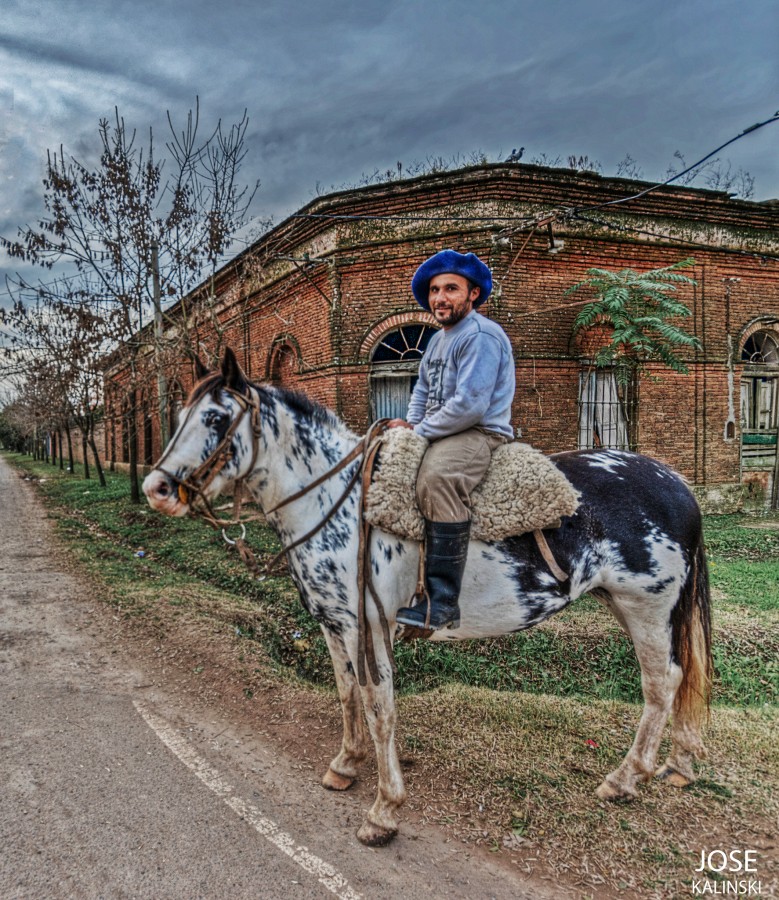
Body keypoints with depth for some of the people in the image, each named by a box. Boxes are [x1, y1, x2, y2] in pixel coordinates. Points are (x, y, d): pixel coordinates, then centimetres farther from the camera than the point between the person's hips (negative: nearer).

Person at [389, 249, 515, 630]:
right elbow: (422, 390, 23)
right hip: (440, 433, 11)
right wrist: (411, 424, 2)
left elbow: (469, 406, -23)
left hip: (481, 433, -11)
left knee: (437, 477, -39)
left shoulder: (480, 336, -14)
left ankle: (442, 605, -36)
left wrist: (418, 431, -14)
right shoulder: (438, 339, 18)